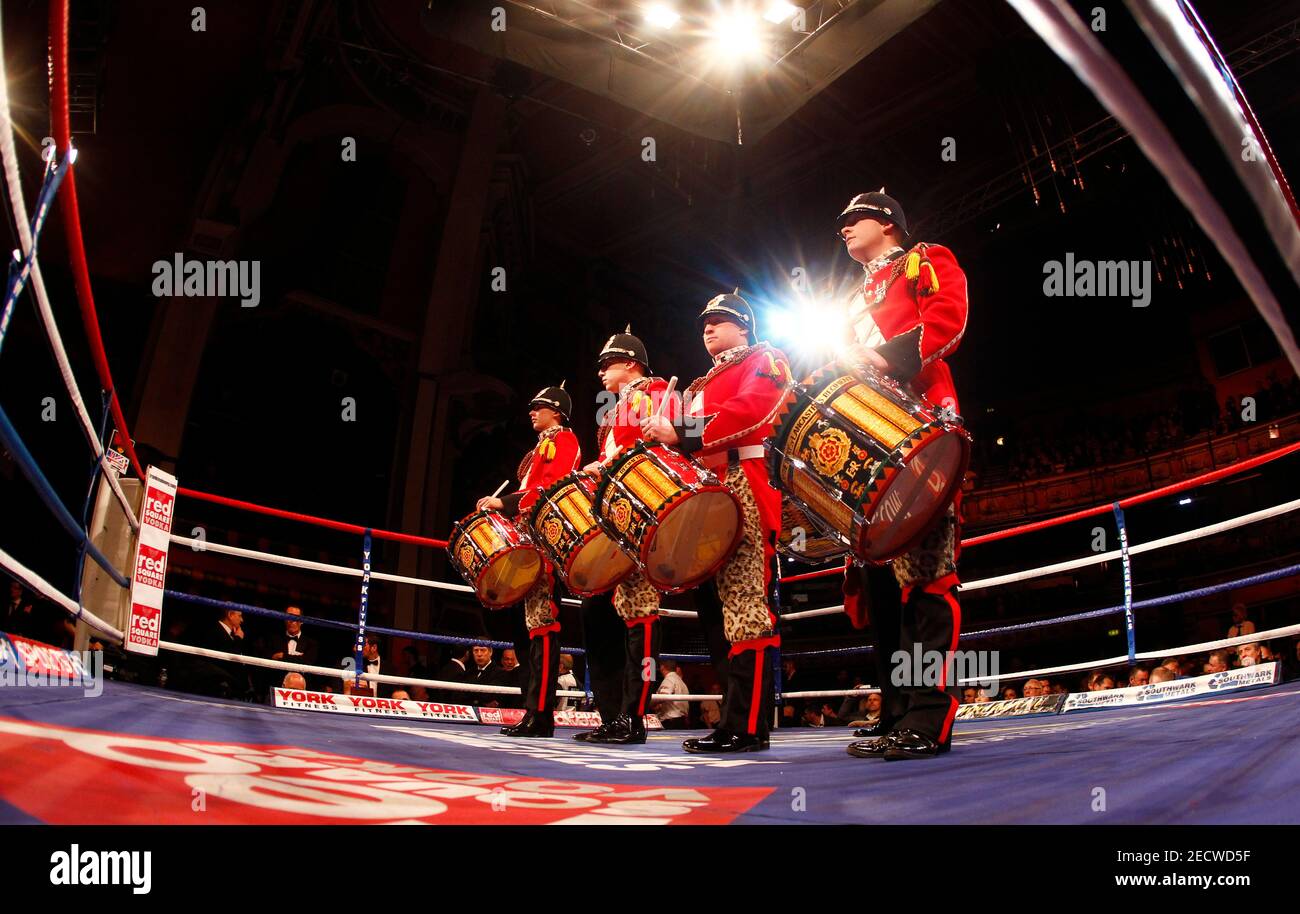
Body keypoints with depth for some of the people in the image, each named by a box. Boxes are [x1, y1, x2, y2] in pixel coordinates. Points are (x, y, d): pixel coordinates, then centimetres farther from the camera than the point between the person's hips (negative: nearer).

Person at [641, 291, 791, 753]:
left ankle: (747, 727, -13)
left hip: (747, 482, -8)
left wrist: (682, 432, -16)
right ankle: (736, 722, 6)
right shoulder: (703, 385, 31)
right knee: (732, 597, 4)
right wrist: (666, 437, 1)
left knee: (746, 598, -12)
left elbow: (750, 408, -13)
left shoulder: (764, 360, 8)